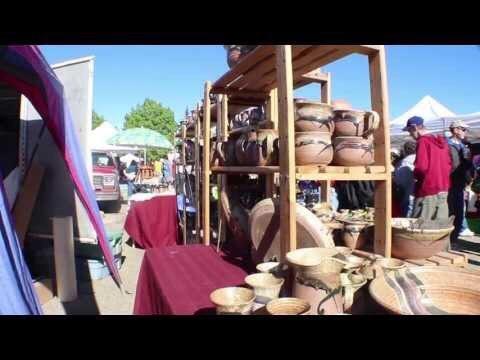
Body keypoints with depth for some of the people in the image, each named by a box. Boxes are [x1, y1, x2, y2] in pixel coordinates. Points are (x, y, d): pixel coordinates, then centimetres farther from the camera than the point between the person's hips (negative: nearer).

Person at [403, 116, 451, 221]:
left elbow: (421, 168, -18)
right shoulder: (442, 141, 13)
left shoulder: (423, 141, -11)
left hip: (427, 191, -8)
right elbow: (449, 164, 19)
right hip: (443, 190, 8)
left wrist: (414, 174, 0)